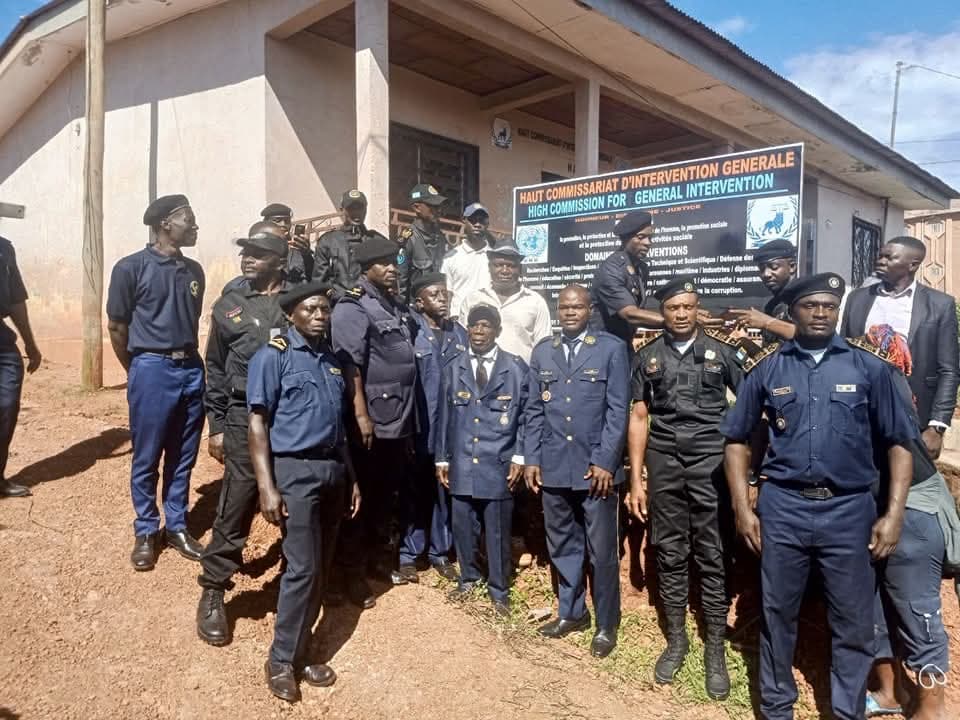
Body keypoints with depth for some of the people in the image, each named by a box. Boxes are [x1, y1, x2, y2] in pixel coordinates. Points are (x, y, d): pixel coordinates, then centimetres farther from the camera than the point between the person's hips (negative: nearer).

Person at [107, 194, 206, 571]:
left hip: (191, 369, 5)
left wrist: (187, 360, 14)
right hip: (152, 369, -4)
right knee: (146, 459, 6)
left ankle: (177, 528, 24)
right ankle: (146, 532, 21)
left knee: (183, 457, 11)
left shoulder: (194, 270, 10)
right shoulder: (131, 268, -6)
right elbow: (117, 328, 1)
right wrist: (140, 370, 9)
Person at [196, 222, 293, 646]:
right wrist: (216, 426, 9)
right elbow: (216, 371, 11)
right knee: (235, 507, 1)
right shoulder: (228, 306, 7)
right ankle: (212, 592, 18)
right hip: (246, 418, 0)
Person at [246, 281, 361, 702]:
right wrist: (267, 487, -17)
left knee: (321, 569, 11)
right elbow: (258, 422, -10)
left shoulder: (331, 359, 13)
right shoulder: (273, 356, -6)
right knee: (303, 568, -6)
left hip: (333, 469, 7)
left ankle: (299, 653, 25)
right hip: (296, 471, -6)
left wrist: (351, 477, 15)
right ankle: (281, 660, 12)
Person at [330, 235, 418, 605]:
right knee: (361, 498, 4)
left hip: (399, 422, 8)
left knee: (387, 496, 17)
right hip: (371, 423, -8)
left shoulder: (398, 308, 15)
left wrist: (410, 418, 19)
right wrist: (361, 414, -24)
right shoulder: (353, 308, -9)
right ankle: (351, 571, 17)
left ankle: (373, 557, 34)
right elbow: (350, 364, -18)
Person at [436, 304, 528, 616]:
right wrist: (442, 458, 8)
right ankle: (468, 577, 34)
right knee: (462, 526, 11)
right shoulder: (454, 369, 8)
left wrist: (519, 456, -5)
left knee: (498, 530, 7)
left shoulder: (516, 368, -1)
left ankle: (498, 589, 25)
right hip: (461, 464, 3)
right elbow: (445, 417, 10)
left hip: (499, 465, -2)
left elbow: (525, 415, 1)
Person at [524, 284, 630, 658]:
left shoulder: (612, 349, -2)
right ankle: (571, 612, 33)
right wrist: (531, 459, 4)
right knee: (562, 546, 15)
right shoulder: (542, 351, 10)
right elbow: (534, 410, 10)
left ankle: (606, 624, 23)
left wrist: (604, 462, -12)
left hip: (596, 467, -4)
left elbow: (618, 411, -7)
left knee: (602, 551, 6)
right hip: (553, 467, 4)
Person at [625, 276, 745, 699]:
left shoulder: (722, 350, 1)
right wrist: (635, 480, 4)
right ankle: (676, 638, 26)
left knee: (712, 556, 4)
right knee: (669, 554, 10)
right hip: (664, 463, 2)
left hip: (710, 462, -1)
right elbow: (639, 418, 7)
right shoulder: (648, 355, 6)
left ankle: (715, 647, 18)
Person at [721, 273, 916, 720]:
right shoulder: (765, 368, 1)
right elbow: (737, 439, 7)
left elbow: (898, 443, 5)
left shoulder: (869, 368, 2)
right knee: (777, 615, 13)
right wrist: (742, 507, 0)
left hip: (850, 510, 0)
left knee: (854, 623, 10)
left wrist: (893, 514, -3)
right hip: (782, 508, 0)